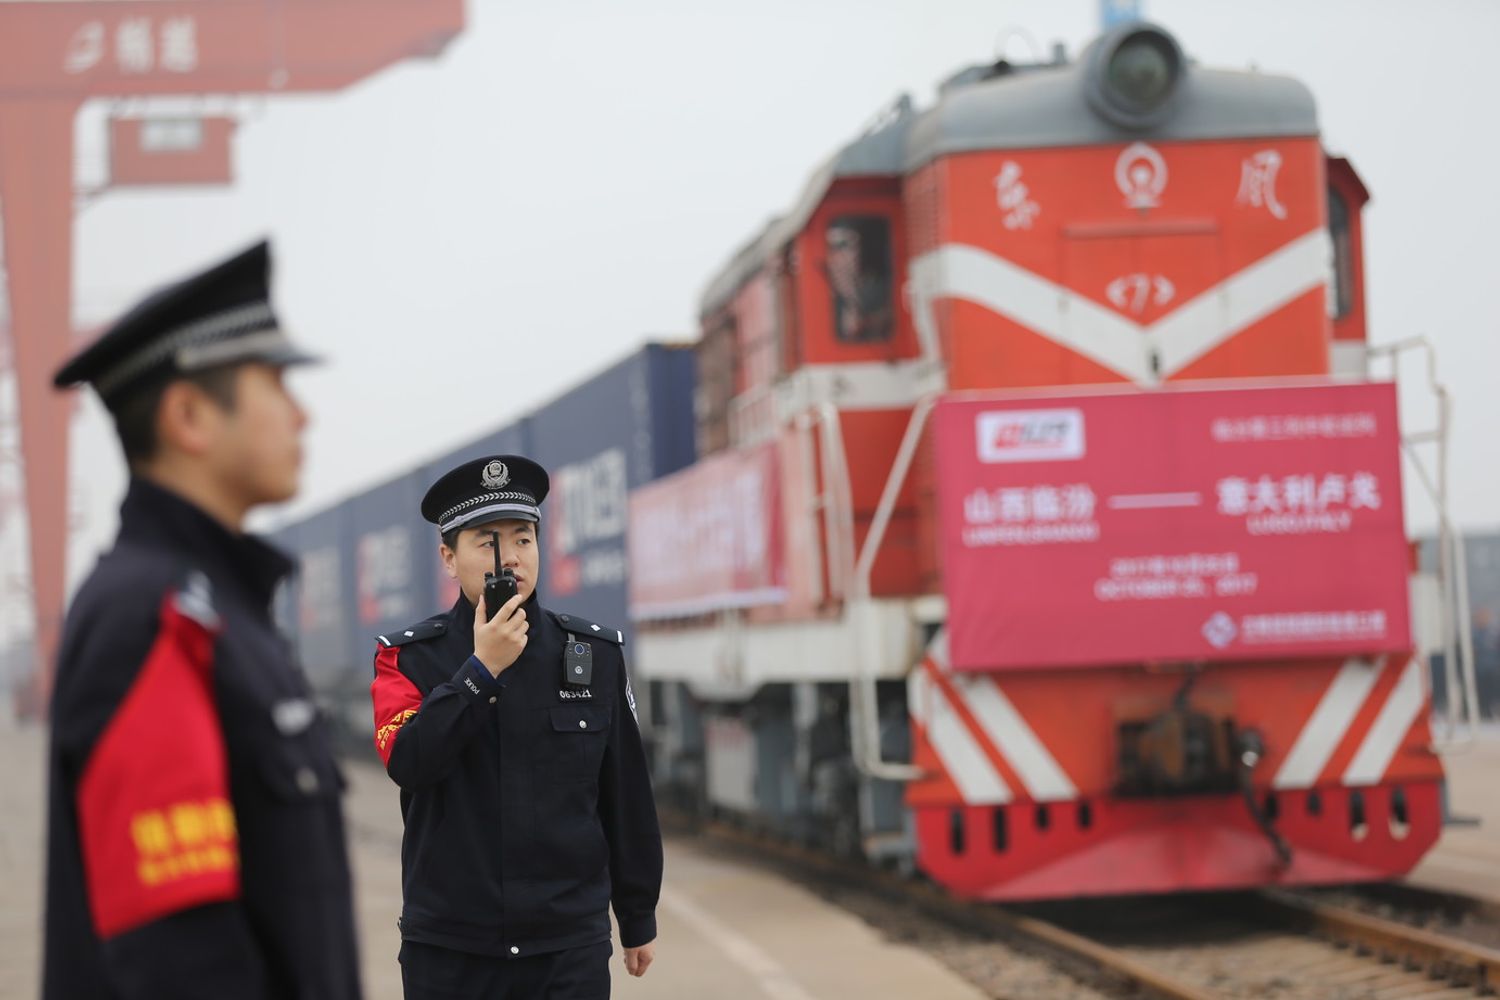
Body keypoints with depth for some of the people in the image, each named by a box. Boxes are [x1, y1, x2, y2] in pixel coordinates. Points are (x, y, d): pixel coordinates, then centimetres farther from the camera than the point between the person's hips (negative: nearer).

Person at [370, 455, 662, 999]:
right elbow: (407, 763, -16)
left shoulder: (596, 654, 5)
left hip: (570, 947, 1)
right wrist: (481, 669, -19)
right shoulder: (408, 658, 2)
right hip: (449, 952, -1)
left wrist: (639, 919, 12)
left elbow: (627, 799, 9)